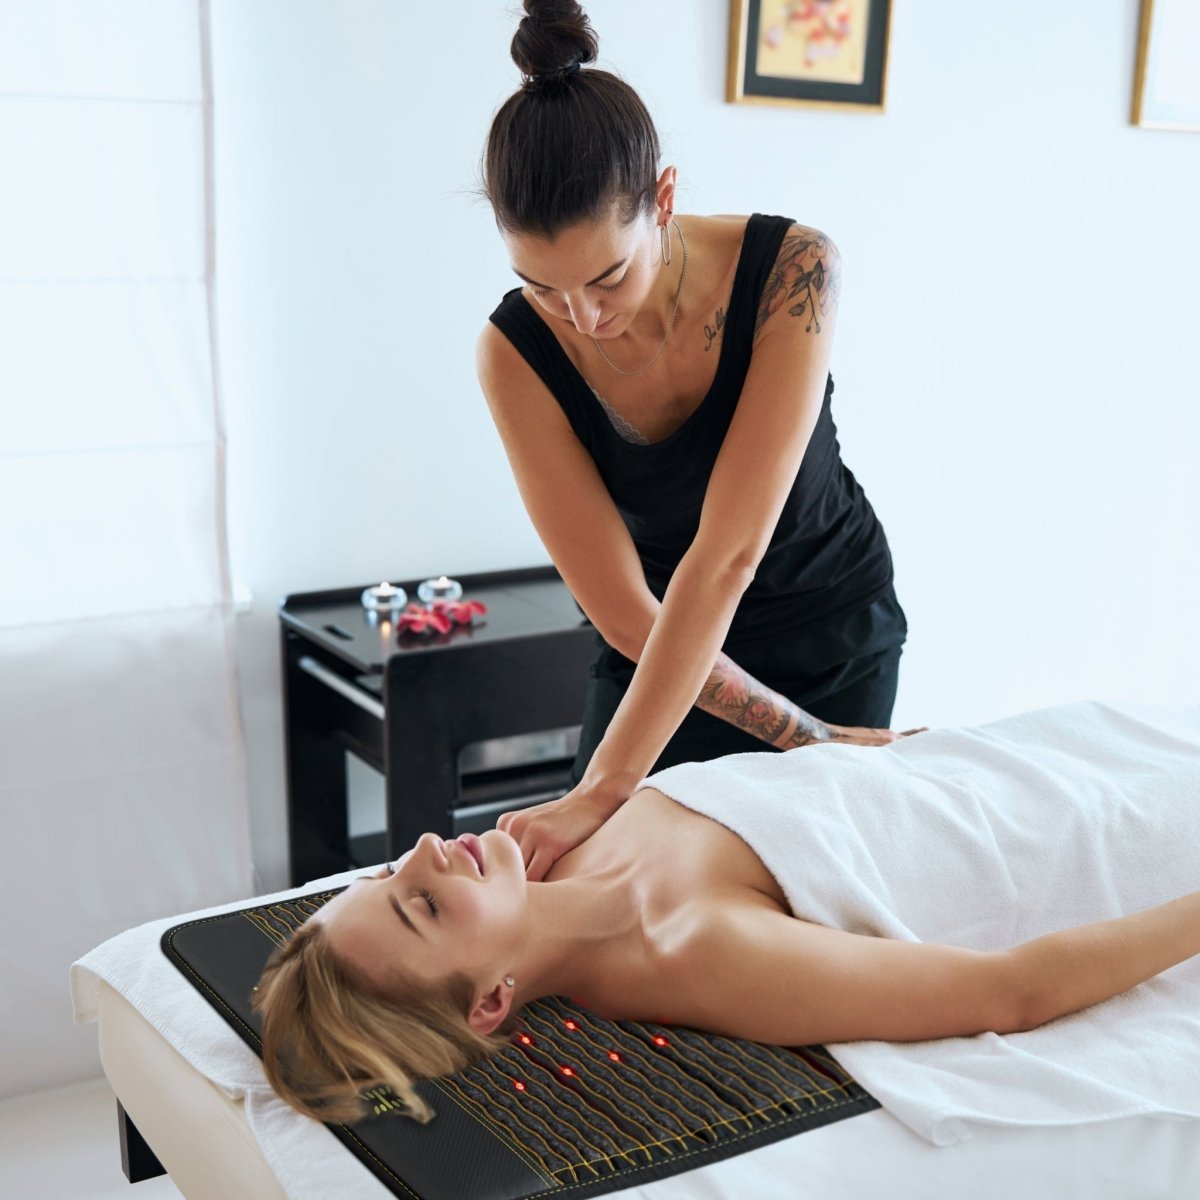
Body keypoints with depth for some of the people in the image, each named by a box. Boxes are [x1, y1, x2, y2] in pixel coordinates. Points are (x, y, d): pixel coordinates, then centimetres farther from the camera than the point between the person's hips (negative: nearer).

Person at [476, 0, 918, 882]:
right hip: (662, 649, 1)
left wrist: (602, 791, -39)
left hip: (831, 628, -1)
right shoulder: (519, 352, -24)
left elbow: (728, 554, -35)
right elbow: (624, 611, -23)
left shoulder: (793, 270, -28)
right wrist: (811, 740, -23)